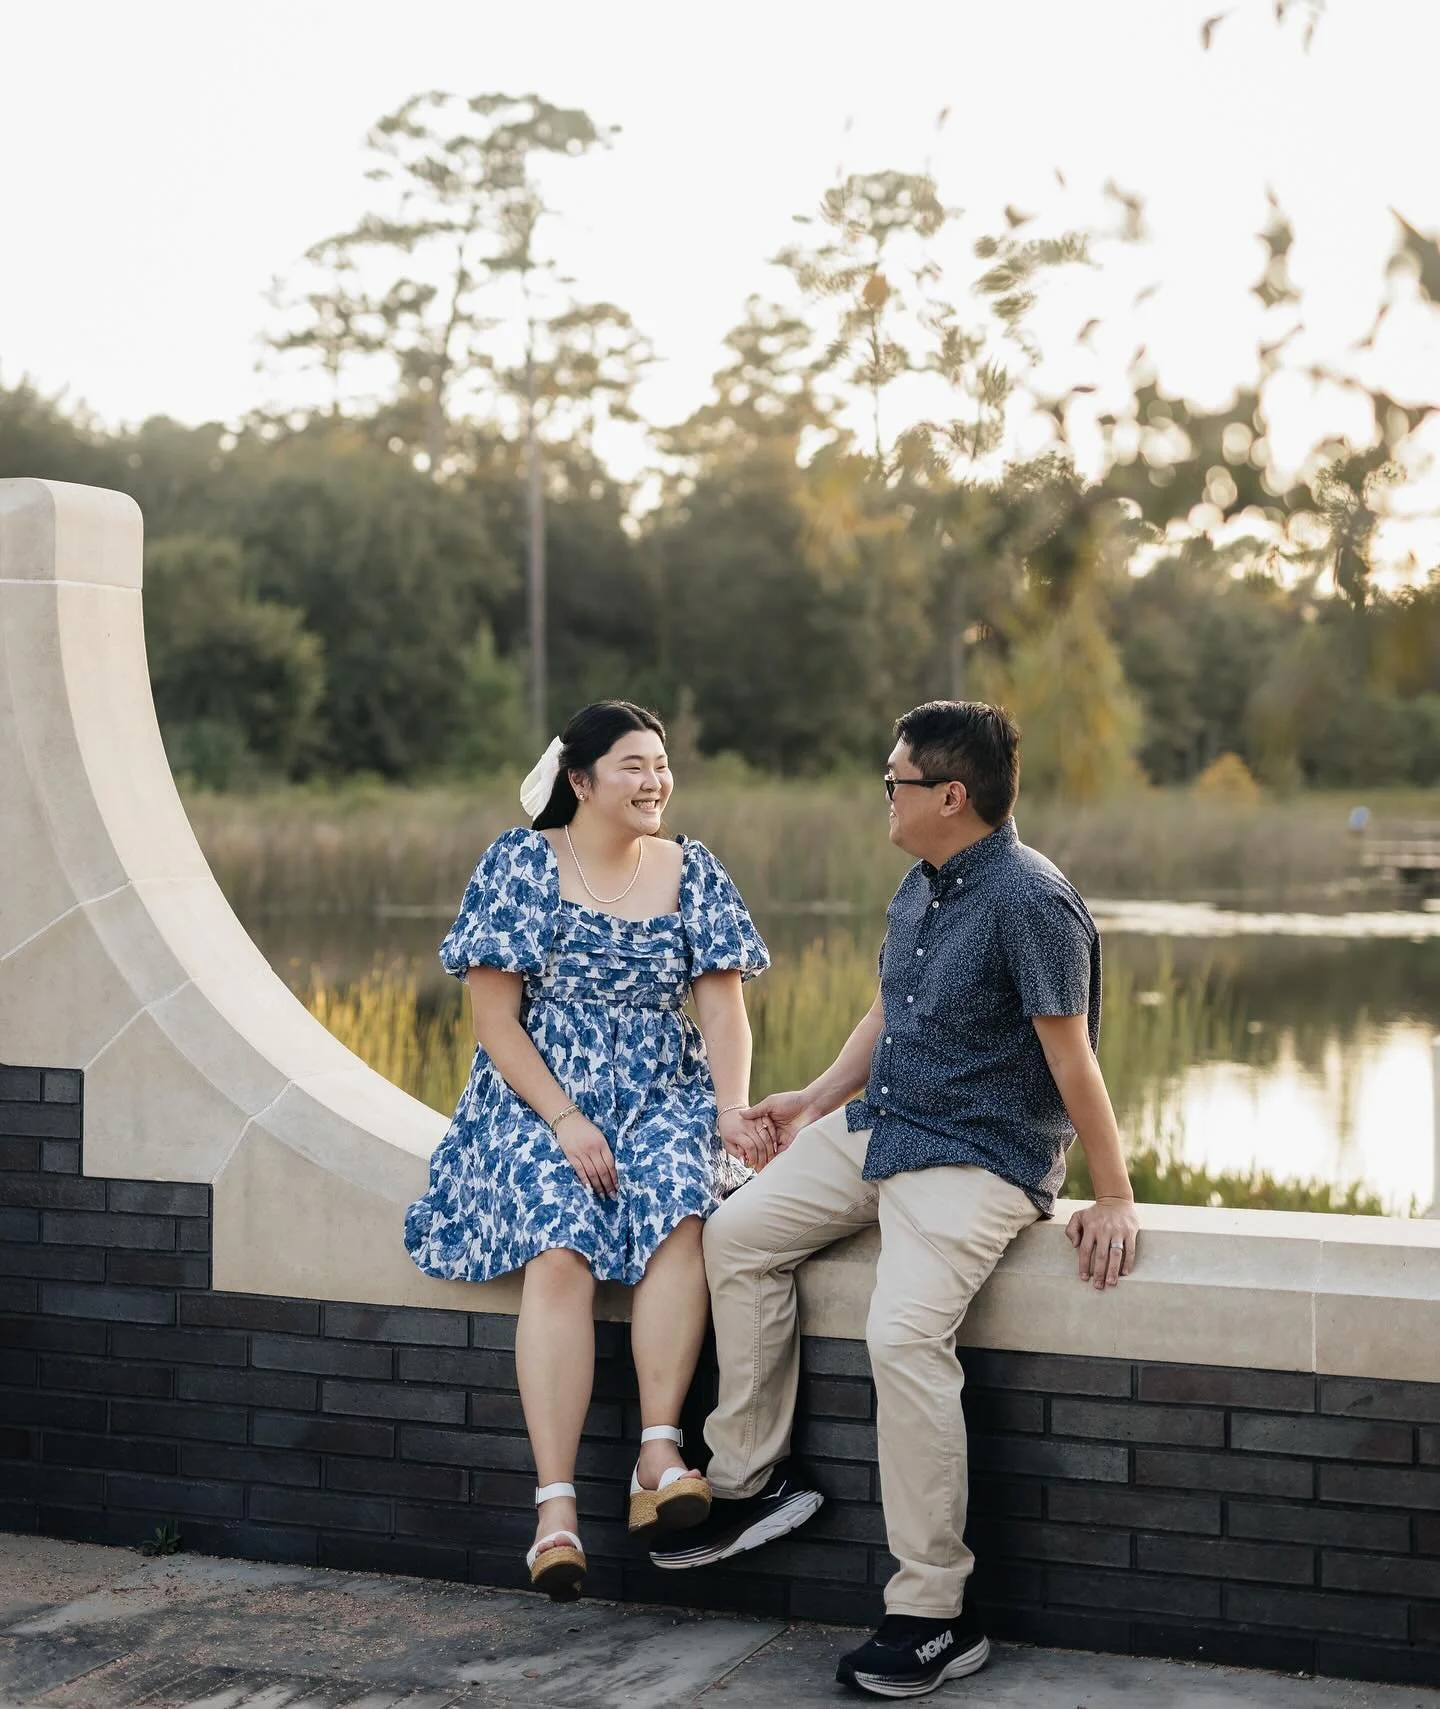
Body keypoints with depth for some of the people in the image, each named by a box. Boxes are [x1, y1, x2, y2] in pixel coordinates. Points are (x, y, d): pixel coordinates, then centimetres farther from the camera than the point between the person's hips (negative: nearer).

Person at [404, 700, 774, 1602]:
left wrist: (732, 1110, -12)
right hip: (538, 1094, -2)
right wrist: (564, 1120, -16)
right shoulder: (520, 864, 0)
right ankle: (556, 1508, -33)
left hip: (663, 1095, 3)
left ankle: (660, 1455, -33)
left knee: (679, 1212, -32)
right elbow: (496, 1019, -4)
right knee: (560, 1246, -30)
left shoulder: (694, 871, 9)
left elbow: (724, 1010, 6)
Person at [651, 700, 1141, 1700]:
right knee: (738, 1234, 1)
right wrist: (818, 1100, 27)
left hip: (978, 1160, -9)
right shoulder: (921, 885, 9)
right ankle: (755, 1479, 12)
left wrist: (1114, 1201, -16)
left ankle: (934, 1615, -18)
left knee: (904, 1334, -27)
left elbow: (1072, 1060, -19)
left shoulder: (1030, 902, -20)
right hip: (875, 1128, 10)